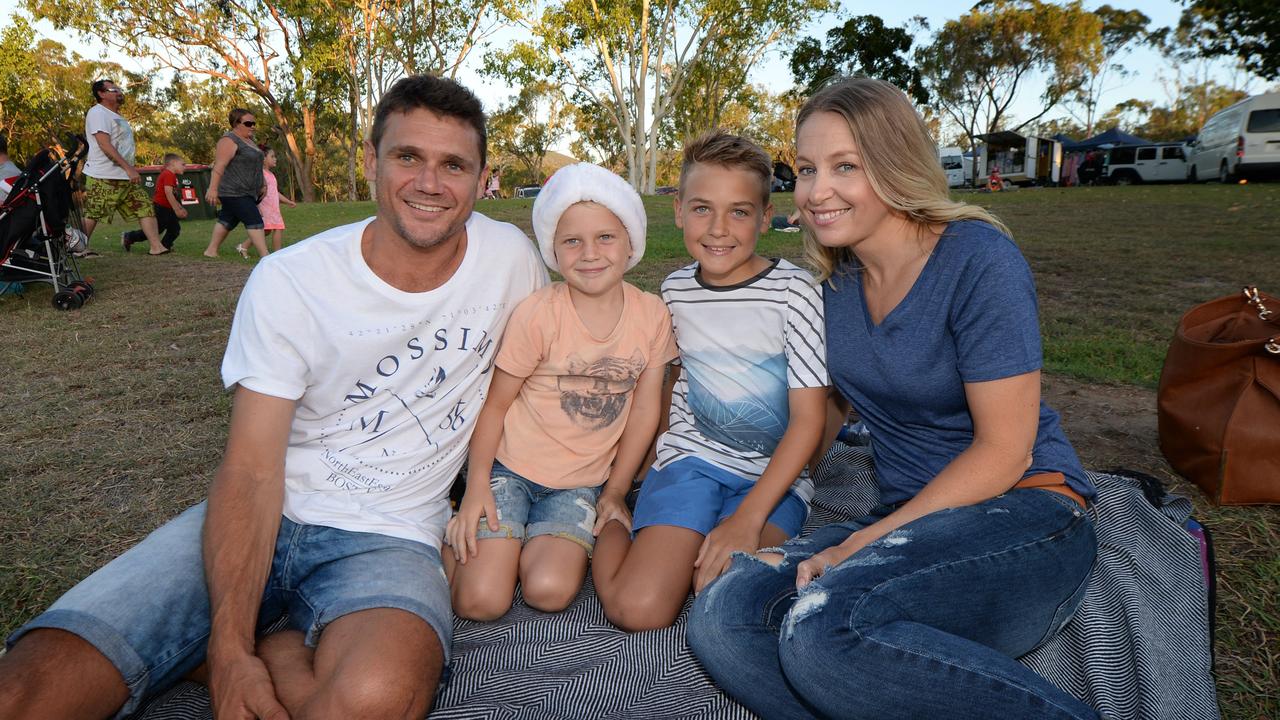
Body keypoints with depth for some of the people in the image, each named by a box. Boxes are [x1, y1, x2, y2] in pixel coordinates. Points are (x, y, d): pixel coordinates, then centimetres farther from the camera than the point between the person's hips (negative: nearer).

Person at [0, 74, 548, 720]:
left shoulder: (511, 257, -3)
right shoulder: (289, 281, -8)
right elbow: (252, 471, -11)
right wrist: (229, 650, -22)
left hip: (388, 537, 1)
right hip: (267, 517, 0)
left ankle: (282, 651, -5)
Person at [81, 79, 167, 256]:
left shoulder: (115, 115, 20)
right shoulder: (98, 113, -9)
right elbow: (105, 145, -20)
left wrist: (131, 170, 18)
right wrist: (129, 168, -25)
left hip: (126, 177, 9)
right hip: (104, 178, -9)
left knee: (145, 207, 0)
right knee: (92, 215, -4)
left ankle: (156, 246, -5)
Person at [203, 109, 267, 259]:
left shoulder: (249, 139, 16)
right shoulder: (229, 140, -13)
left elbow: (253, 165, 25)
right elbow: (219, 166, -21)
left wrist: (262, 185, 23)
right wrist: (213, 188, -27)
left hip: (246, 192, 10)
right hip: (233, 192, -10)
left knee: (227, 220, 14)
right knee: (254, 221, -15)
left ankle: (211, 251, 23)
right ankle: (265, 257, -20)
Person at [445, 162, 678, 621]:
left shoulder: (652, 315, -6)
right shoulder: (538, 314, -14)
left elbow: (645, 409, 2)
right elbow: (495, 403, -6)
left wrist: (615, 492, 5)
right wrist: (477, 486, -11)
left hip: (581, 482, 2)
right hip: (510, 467, -2)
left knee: (550, 592, -19)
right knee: (480, 601, -11)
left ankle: (538, 545, 13)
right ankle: (465, 533, 18)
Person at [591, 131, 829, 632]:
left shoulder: (791, 289, -10)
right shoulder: (675, 289, 3)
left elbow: (809, 417, -11)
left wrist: (748, 518, -18)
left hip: (774, 474, -1)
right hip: (692, 458, 2)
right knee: (637, 609, -18)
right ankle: (610, 521, 10)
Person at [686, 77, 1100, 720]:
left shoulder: (978, 259, -12)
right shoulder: (836, 275, 7)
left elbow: (1005, 449, -14)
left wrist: (862, 544, -16)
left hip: (1023, 518, -5)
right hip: (910, 521, 6)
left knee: (822, 629, -33)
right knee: (722, 620, -19)